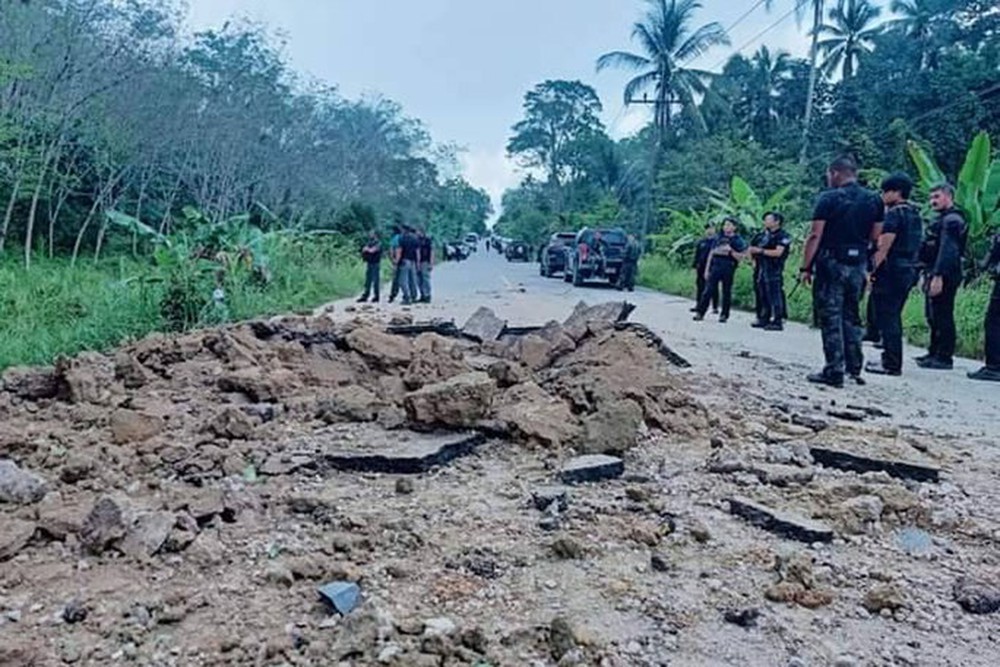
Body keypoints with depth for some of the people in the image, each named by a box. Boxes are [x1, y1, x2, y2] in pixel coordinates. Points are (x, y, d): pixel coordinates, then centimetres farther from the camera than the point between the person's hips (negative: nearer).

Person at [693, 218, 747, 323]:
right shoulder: (718, 238, 11)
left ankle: (724, 315, 12)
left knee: (726, 293, 4)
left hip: (728, 269, -2)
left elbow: (739, 257, -2)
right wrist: (707, 269, 8)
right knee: (708, 291, -3)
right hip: (715, 267, 2)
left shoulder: (738, 240, 3)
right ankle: (700, 313, -2)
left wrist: (731, 250, -17)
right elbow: (711, 254, 13)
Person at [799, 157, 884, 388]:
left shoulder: (828, 199, -8)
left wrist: (805, 267, -10)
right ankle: (854, 367, 19)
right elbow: (876, 235, 9)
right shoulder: (874, 200, 7)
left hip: (832, 263, -5)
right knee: (851, 315, 16)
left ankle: (834, 371, -2)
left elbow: (815, 235, -13)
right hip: (858, 264, 5)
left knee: (831, 317, -1)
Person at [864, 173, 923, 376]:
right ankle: (893, 361, 22)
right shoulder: (916, 214, 16)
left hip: (891, 271, -9)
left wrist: (872, 269, -18)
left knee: (887, 318, -5)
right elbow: (913, 246, 19)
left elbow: (884, 246, -19)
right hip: (909, 271, 9)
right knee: (894, 317, 16)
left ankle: (891, 364, -3)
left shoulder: (895, 213, -13)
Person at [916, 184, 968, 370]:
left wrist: (938, 276, -28)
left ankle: (944, 358, -4)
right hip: (935, 274, 11)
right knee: (933, 316, 16)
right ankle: (934, 353, 24)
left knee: (942, 316, -8)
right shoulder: (943, 220, 20)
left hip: (944, 276, -11)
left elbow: (948, 250, -22)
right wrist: (928, 274, 22)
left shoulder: (952, 220, -13)